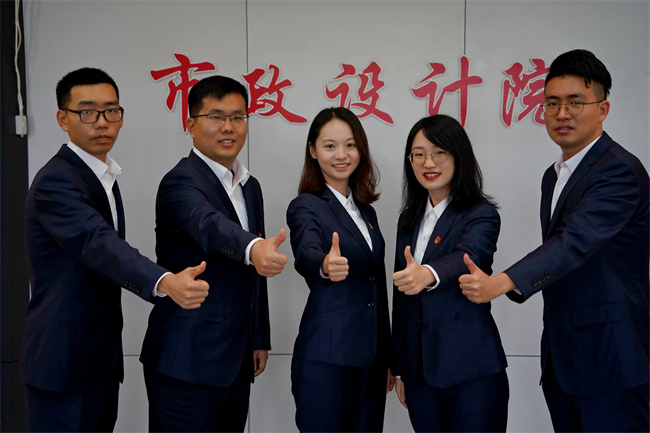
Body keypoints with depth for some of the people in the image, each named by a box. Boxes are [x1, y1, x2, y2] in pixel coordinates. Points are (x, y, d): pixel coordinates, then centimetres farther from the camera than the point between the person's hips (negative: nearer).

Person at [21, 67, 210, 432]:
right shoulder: (55, 182, -18)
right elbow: (97, 244, -36)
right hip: (64, 365, -9)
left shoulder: (103, 176, 12)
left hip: (101, 359, 9)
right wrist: (165, 282, -52)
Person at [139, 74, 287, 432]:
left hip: (236, 361, 8)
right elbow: (209, 226, -35)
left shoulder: (249, 186, 14)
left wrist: (260, 339, 18)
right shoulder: (180, 182, -12)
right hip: (186, 363, -8)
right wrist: (253, 247, -54)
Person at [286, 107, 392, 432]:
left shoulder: (365, 210, 14)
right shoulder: (306, 207, -5)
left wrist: (387, 359, 18)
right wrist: (325, 266, -51)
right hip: (327, 358, -6)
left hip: (371, 356, 6)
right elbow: (307, 253, -27)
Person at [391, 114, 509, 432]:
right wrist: (399, 368, 15)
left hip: (472, 372, -5)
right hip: (419, 368, 6)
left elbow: (467, 256, -28)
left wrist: (428, 274, -50)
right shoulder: (410, 220, 12)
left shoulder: (481, 215, -6)